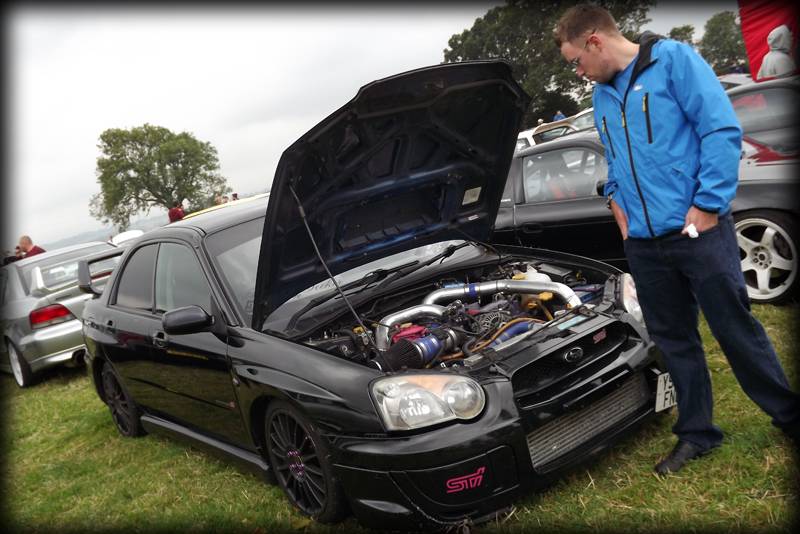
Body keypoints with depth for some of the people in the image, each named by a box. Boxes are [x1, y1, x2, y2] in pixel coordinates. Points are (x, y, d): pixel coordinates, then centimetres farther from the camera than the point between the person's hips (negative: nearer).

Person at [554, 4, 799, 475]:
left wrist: (707, 204, -16)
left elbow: (722, 130, -13)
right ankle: (696, 434, 26)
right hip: (642, 241, 6)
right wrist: (616, 197, 9)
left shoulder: (673, 60, -7)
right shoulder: (602, 95, 14)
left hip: (697, 228, -6)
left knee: (735, 327, 3)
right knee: (674, 339, 13)